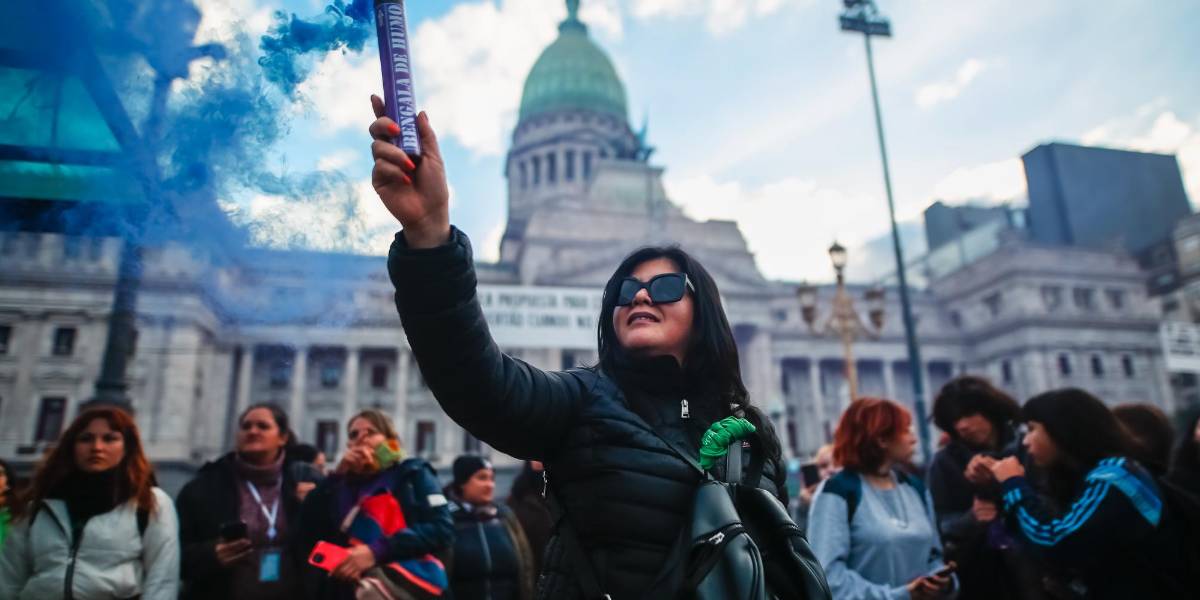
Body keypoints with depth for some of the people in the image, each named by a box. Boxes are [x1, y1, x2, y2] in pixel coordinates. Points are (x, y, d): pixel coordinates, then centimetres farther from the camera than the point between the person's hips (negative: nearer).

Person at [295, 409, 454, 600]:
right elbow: (305, 537, 8)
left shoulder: (412, 474, 14)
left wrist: (377, 551, -13)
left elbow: (442, 530, -2)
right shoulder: (341, 486, 23)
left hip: (406, 581, -4)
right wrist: (337, 475, 5)